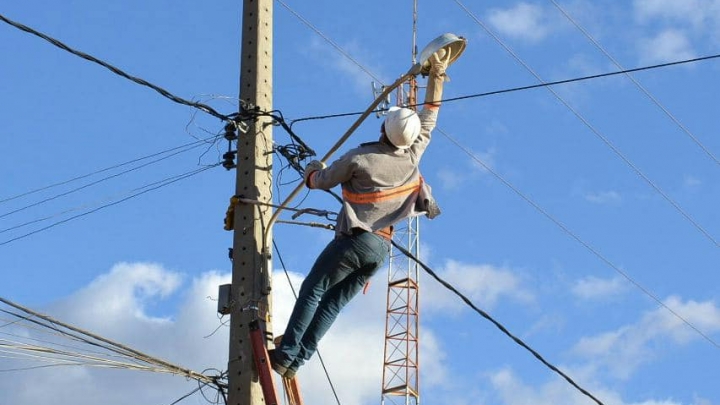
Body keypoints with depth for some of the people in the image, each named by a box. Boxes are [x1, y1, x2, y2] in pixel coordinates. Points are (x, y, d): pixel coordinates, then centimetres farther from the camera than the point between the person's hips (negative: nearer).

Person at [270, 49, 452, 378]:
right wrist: (437, 75, 23)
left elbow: (322, 181, 3)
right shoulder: (413, 154, 1)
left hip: (354, 240, -6)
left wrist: (312, 169, 27)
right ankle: (298, 359, 4)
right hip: (382, 247, 6)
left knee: (312, 291, 0)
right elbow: (429, 118, 17)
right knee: (333, 302, 8)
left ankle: (286, 353, -9)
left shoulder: (359, 158, -12)